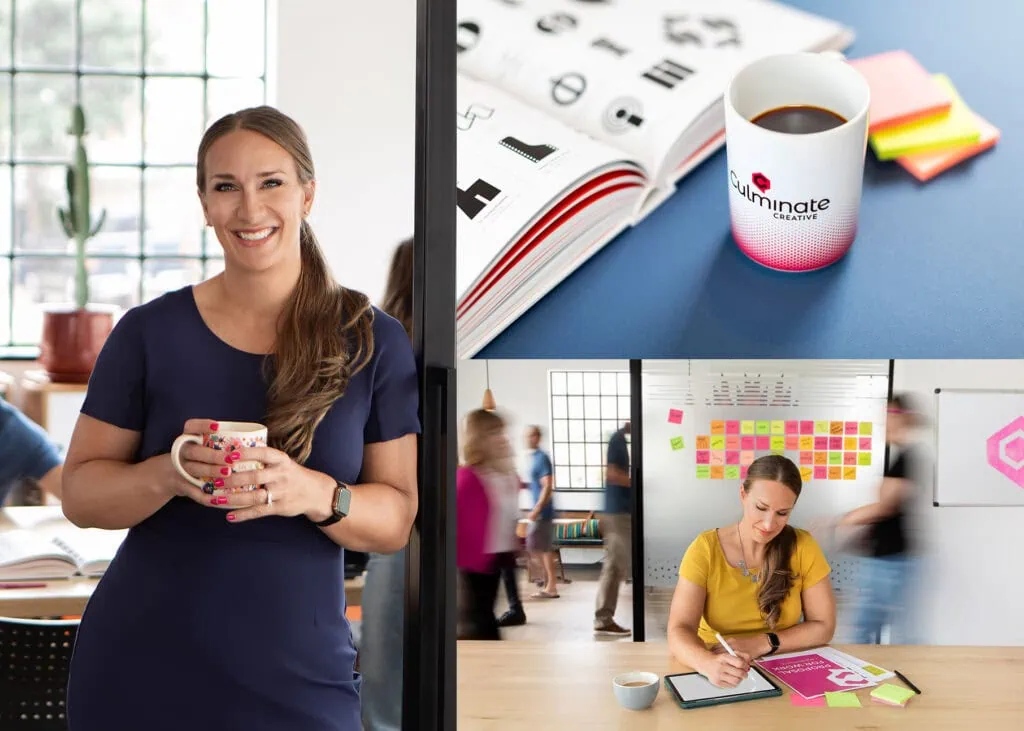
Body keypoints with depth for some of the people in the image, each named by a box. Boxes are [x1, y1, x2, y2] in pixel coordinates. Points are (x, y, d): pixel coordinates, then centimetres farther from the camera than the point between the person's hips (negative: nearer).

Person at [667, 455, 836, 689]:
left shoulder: (803, 547, -5)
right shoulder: (705, 549, -9)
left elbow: (823, 626, 0)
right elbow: (679, 631, -17)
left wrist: (761, 644, -16)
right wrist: (710, 664, -38)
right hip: (720, 679, 0)